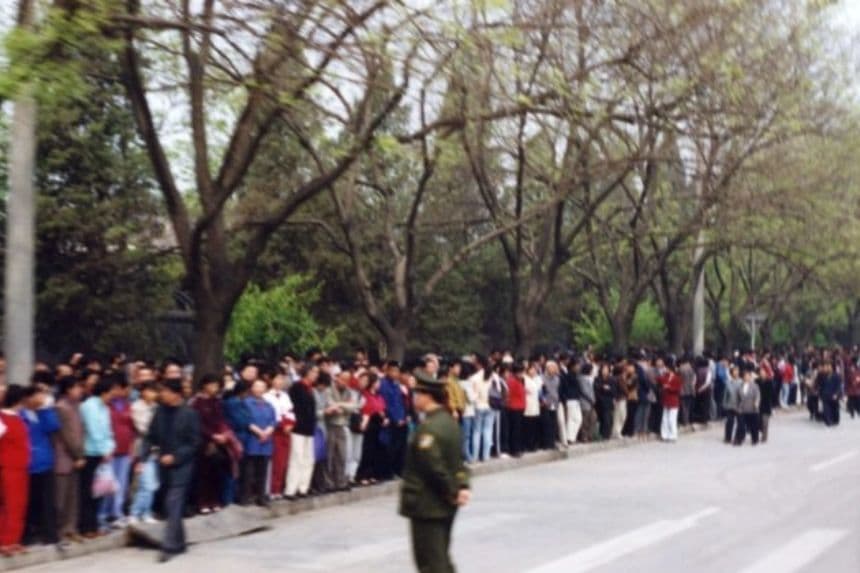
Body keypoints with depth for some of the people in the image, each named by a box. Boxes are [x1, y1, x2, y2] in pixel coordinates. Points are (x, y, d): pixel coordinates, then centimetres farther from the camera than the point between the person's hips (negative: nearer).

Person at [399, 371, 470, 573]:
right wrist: (462, 486, 0)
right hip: (445, 505, 9)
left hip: (428, 505, -9)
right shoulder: (449, 421, 8)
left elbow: (434, 467, -25)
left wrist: (452, 492, -14)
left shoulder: (428, 428, -22)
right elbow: (458, 459, 10)